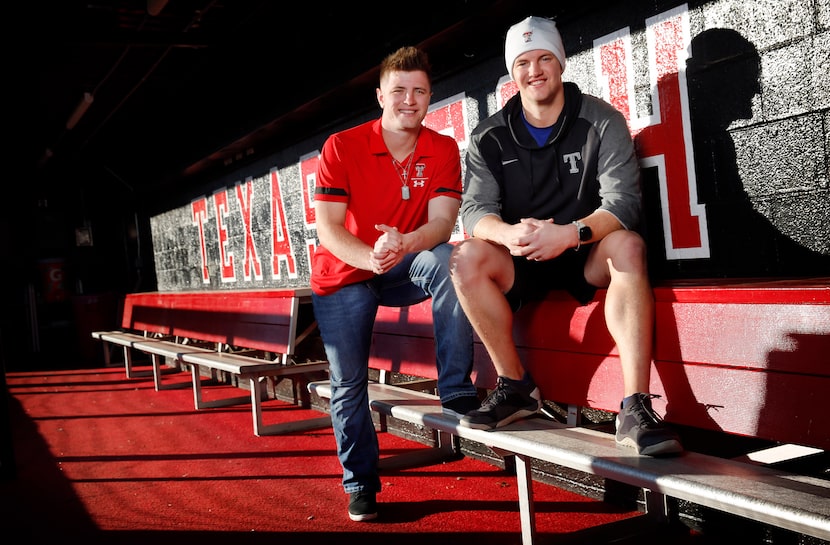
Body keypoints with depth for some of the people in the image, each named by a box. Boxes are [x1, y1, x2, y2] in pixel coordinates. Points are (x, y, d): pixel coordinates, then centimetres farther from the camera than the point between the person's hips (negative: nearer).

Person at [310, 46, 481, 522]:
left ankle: (457, 391, -27)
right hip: (345, 275, 0)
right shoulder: (342, 147, -11)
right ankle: (360, 484, 19)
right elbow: (327, 228, -17)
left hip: (405, 269, 1)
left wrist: (403, 244, -41)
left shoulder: (443, 150, -6)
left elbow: (442, 221, -18)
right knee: (348, 383, -2)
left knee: (446, 259, -32)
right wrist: (370, 258, -38)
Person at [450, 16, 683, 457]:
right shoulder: (490, 138, 2)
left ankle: (635, 410, -38)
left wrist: (571, 233, -35)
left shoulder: (601, 122, -4)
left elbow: (623, 202, -15)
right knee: (467, 258, -27)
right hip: (522, 262, 2)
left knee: (627, 245, -34)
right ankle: (515, 387, -12)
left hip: (587, 256, -1)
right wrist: (509, 234, -33)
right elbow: (475, 210, -8)